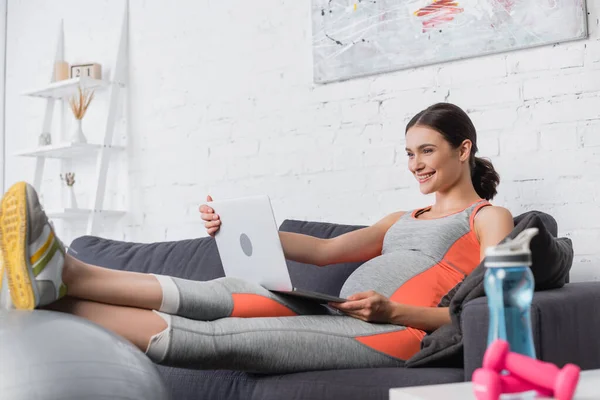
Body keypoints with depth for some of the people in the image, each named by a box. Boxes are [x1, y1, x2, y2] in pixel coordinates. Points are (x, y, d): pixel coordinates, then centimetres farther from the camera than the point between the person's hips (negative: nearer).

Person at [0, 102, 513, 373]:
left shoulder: (489, 217, 12)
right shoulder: (403, 219, 33)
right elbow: (324, 250, 24)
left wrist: (392, 310, -17)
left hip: (396, 332, -7)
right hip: (335, 318, 7)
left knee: (225, 337, -23)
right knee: (225, 293, -20)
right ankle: (61, 277, -31)